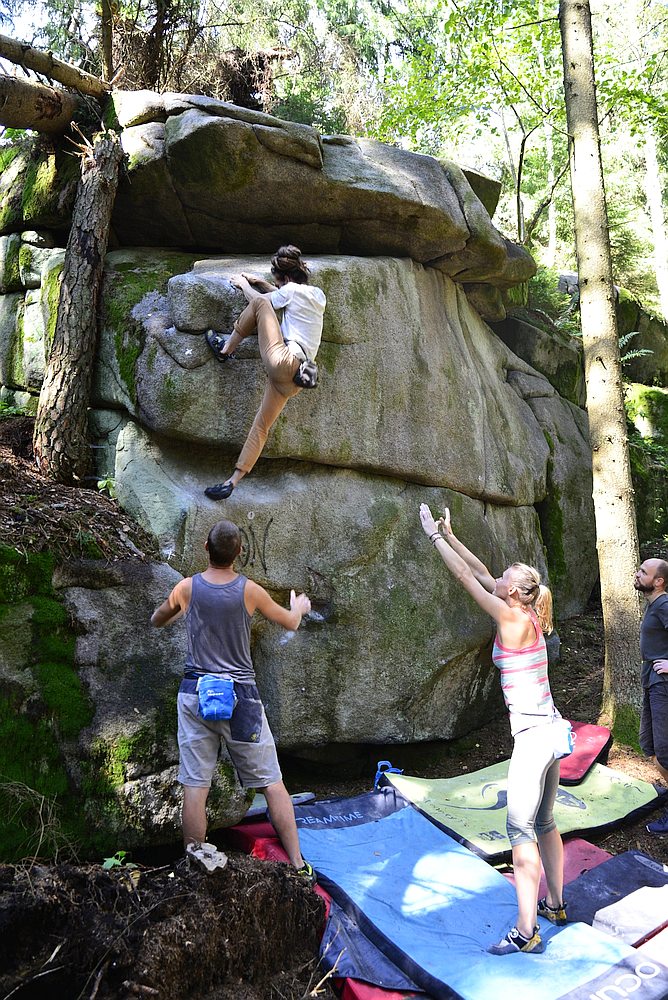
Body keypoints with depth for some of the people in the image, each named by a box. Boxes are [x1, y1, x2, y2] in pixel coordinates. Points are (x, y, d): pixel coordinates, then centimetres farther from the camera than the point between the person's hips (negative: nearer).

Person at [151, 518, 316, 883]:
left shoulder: (187, 588, -2)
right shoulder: (249, 590, -6)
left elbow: (156, 621, 18)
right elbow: (290, 622, 11)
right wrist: (300, 606, 33)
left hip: (195, 695, 1)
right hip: (240, 696, -1)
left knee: (195, 786, 6)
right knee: (272, 783, 8)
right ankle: (298, 865, 14)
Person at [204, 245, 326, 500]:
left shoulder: (291, 290, 2)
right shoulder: (318, 295, 24)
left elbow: (258, 300, 15)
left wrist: (243, 284, 34)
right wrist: (259, 282, 42)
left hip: (283, 361, -9)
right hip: (292, 379, 9)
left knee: (259, 303, 3)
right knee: (261, 427, 7)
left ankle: (225, 348, 14)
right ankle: (232, 481, 5)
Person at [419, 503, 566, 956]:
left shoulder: (513, 618, -16)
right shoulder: (527, 616, 7)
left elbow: (466, 576, -12)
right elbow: (481, 572, 13)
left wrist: (435, 536, -4)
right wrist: (450, 535, 16)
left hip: (533, 732, -10)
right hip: (550, 728, 10)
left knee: (522, 828, -3)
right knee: (545, 822, 20)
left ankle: (526, 931, 3)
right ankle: (555, 904, 34)